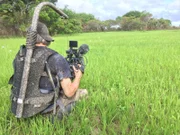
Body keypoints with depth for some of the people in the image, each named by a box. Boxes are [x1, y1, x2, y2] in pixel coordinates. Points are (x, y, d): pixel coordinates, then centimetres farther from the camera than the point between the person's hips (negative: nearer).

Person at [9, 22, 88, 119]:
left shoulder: (20, 54, -1)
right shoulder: (56, 58, -19)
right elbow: (69, 92, -20)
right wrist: (79, 76, 1)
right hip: (40, 109, -6)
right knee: (82, 92, 8)